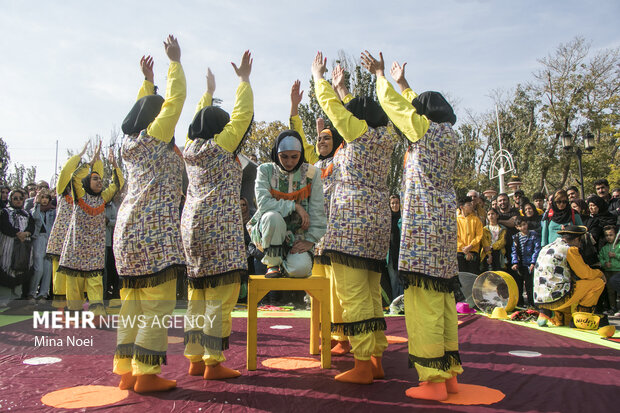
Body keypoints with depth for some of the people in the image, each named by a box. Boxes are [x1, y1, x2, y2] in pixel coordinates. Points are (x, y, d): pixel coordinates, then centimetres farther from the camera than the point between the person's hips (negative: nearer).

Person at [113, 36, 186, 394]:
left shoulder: (133, 143, 18)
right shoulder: (155, 137, -4)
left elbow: (145, 108, 35)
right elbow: (175, 99, -3)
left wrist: (148, 81, 40)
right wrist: (175, 61, 7)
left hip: (129, 229, 9)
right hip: (154, 229, -9)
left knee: (134, 303, 10)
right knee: (159, 302, -7)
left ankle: (127, 370, 15)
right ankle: (146, 373, -5)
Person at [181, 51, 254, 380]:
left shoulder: (191, 148, 13)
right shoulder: (220, 146, -4)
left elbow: (200, 120, 31)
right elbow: (243, 114, -1)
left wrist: (208, 91, 40)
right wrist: (244, 78, 10)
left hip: (192, 225, 8)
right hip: (219, 227, -8)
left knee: (198, 296, 10)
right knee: (220, 296, -6)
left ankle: (195, 358, 17)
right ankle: (213, 362, -4)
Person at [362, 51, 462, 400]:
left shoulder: (425, 130, -6)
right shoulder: (449, 135, 16)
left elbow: (394, 104, 5)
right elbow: (415, 107, 32)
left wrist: (380, 74, 22)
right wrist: (402, 83, 44)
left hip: (423, 224, -9)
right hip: (446, 221, 9)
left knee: (423, 300, -7)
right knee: (444, 299, 11)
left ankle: (433, 380, -4)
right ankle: (450, 373, 18)